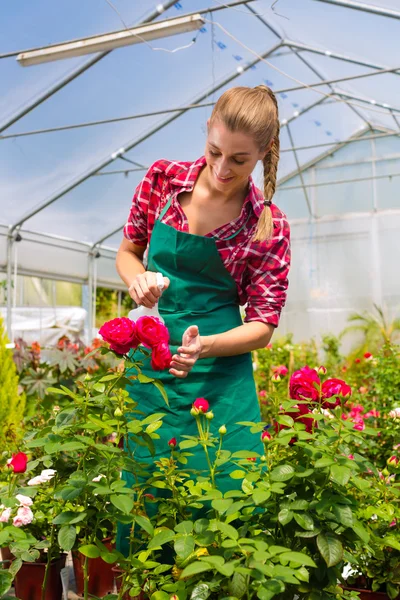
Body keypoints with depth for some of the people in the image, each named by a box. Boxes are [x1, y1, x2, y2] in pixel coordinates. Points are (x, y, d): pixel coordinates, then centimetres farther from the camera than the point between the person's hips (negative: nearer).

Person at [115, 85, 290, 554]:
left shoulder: (269, 226, -8)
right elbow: (127, 251, 11)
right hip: (151, 364, 2)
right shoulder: (164, 178, -2)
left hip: (220, 377, -2)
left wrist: (205, 347, -23)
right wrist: (138, 279, -11)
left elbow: (262, 326, -5)